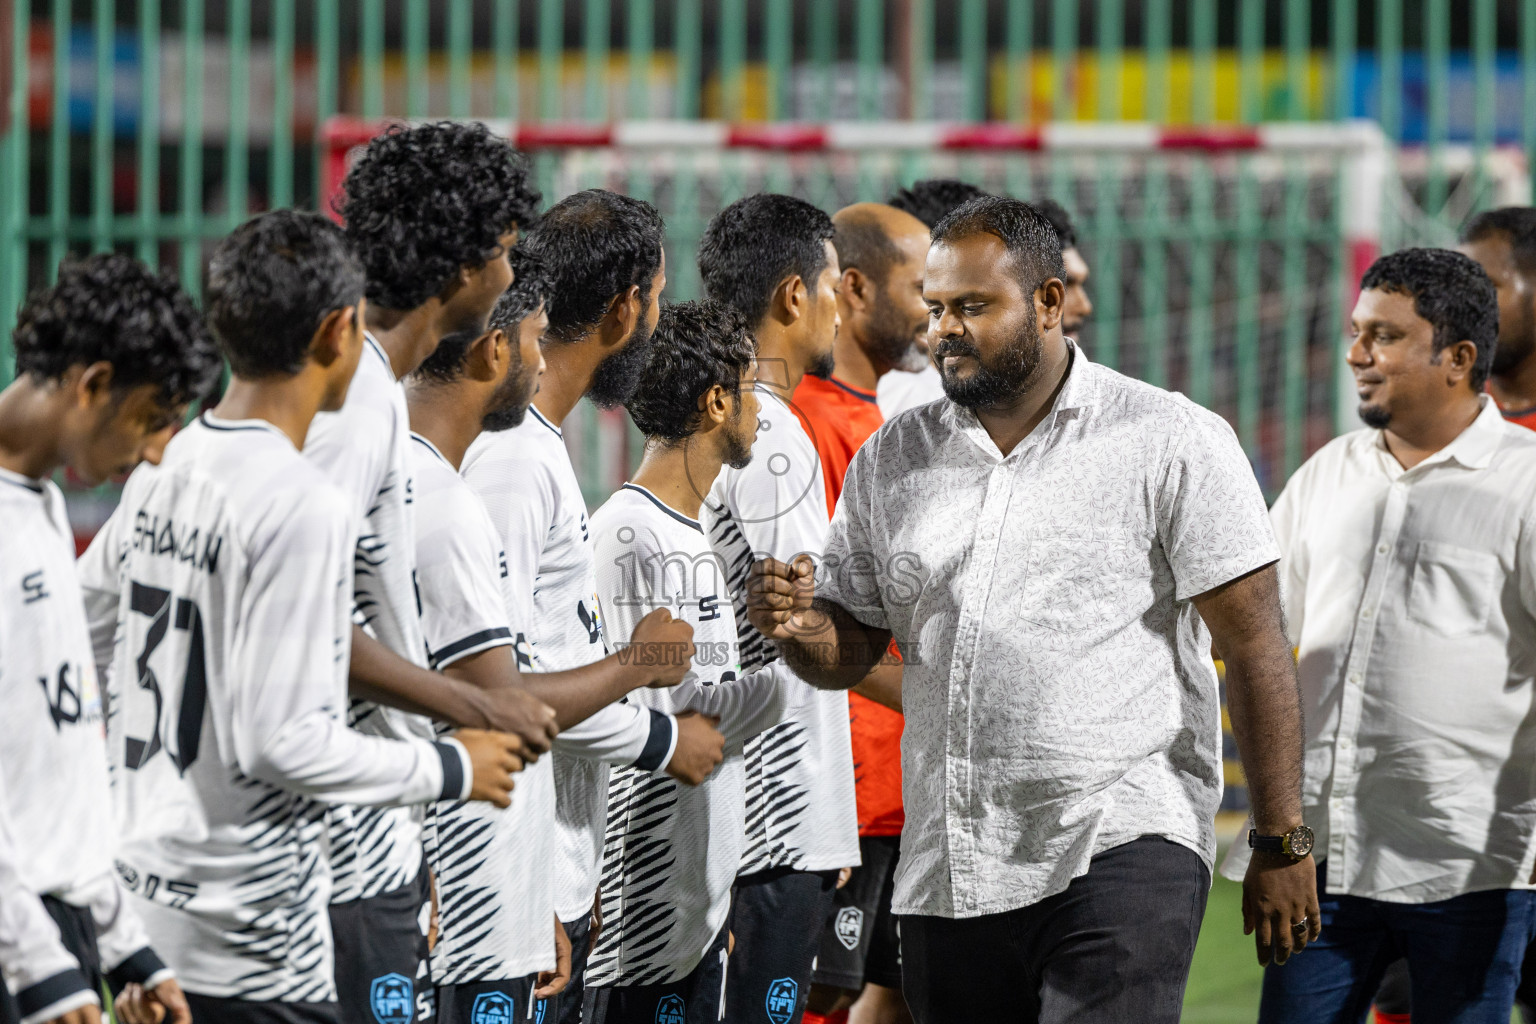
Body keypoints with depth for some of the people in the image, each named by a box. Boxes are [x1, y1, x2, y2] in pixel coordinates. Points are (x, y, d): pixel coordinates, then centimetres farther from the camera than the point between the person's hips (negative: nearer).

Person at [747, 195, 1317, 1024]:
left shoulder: (1172, 443, -1)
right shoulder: (891, 462, 12)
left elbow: (1255, 650, -3)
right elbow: (849, 654, 15)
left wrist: (1281, 845, -6)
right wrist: (797, 624, -9)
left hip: (1122, 850, -5)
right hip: (946, 875, 5)